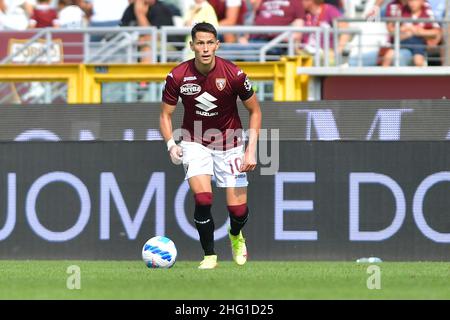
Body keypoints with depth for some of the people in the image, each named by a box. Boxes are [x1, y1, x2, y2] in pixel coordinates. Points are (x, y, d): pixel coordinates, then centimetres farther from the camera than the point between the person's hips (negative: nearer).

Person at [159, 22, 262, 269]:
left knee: (238, 210, -3)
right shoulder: (177, 77, -15)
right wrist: (171, 145, -19)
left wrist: (251, 151, -12)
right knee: (202, 199, -22)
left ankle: (236, 236, 35)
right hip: (195, 142, 0)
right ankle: (209, 256, -3)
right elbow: (165, 114, -1)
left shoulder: (234, 75, -17)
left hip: (229, 143, 0)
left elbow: (255, 111, -4)